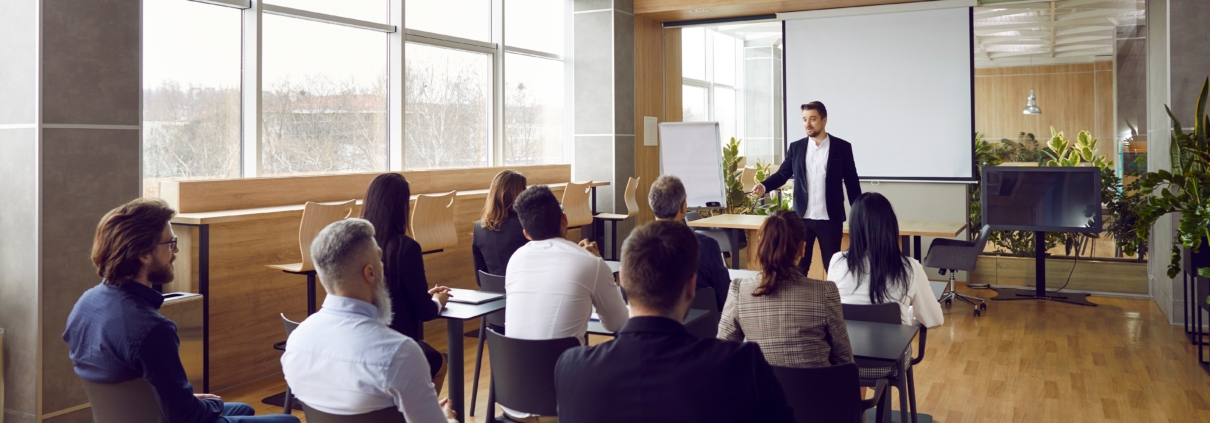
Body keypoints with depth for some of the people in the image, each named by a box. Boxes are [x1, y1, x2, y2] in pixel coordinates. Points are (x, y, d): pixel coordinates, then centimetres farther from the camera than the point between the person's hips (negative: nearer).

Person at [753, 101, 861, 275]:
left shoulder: (842, 147, -1)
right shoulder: (796, 147, 6)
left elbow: (851, 182, 2)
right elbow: (783, 174, 2)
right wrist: (764, 186, -19)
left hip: (830, 218, -2)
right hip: (802, 217, 2)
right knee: (799, 265, 7)